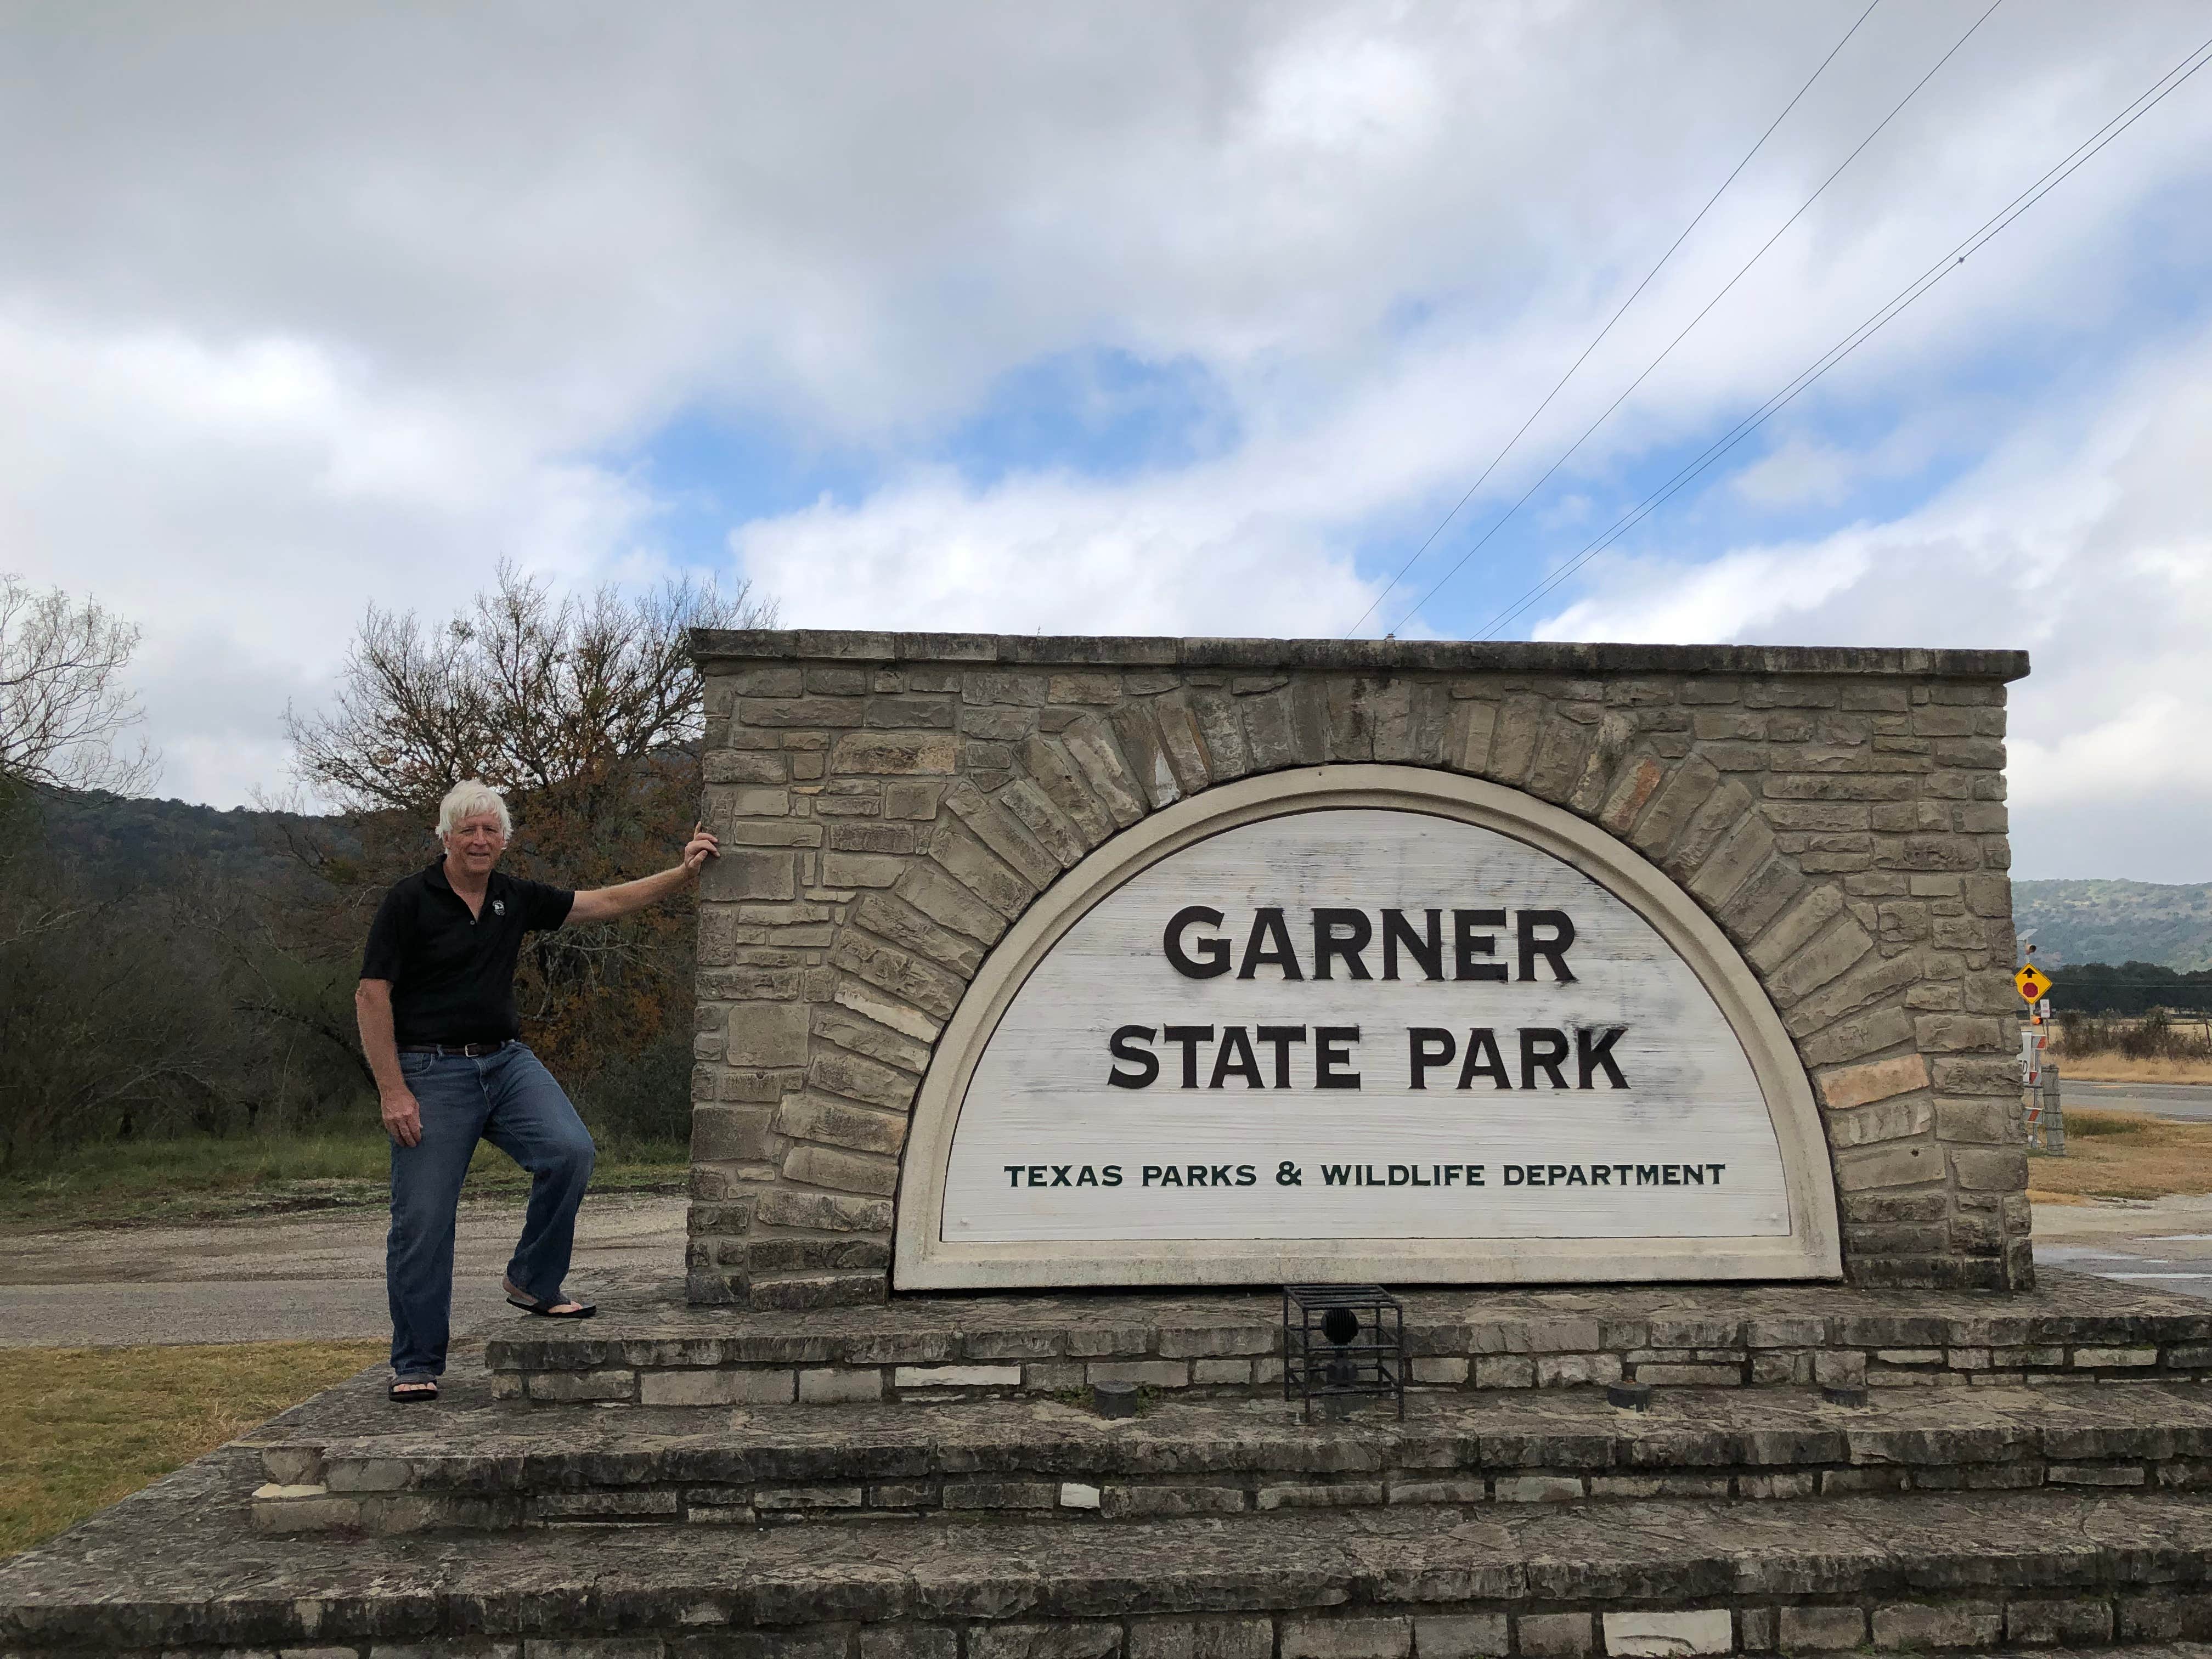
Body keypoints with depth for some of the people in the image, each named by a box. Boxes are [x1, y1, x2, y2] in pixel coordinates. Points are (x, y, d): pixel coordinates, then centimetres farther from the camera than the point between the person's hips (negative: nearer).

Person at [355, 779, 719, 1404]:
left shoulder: (517, 899, 8)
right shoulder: (410, 900, -6)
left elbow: (606, 902, 14)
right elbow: (372, 997, -8)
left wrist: (683, 872, 7)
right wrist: (392, 1092, -14)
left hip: (507, 1061, 4)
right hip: (431, 1070, -4)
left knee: (571, 1150, -18)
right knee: (422, 1222, -2)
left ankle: (533, 1283, 3)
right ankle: (417, 1364, 13)